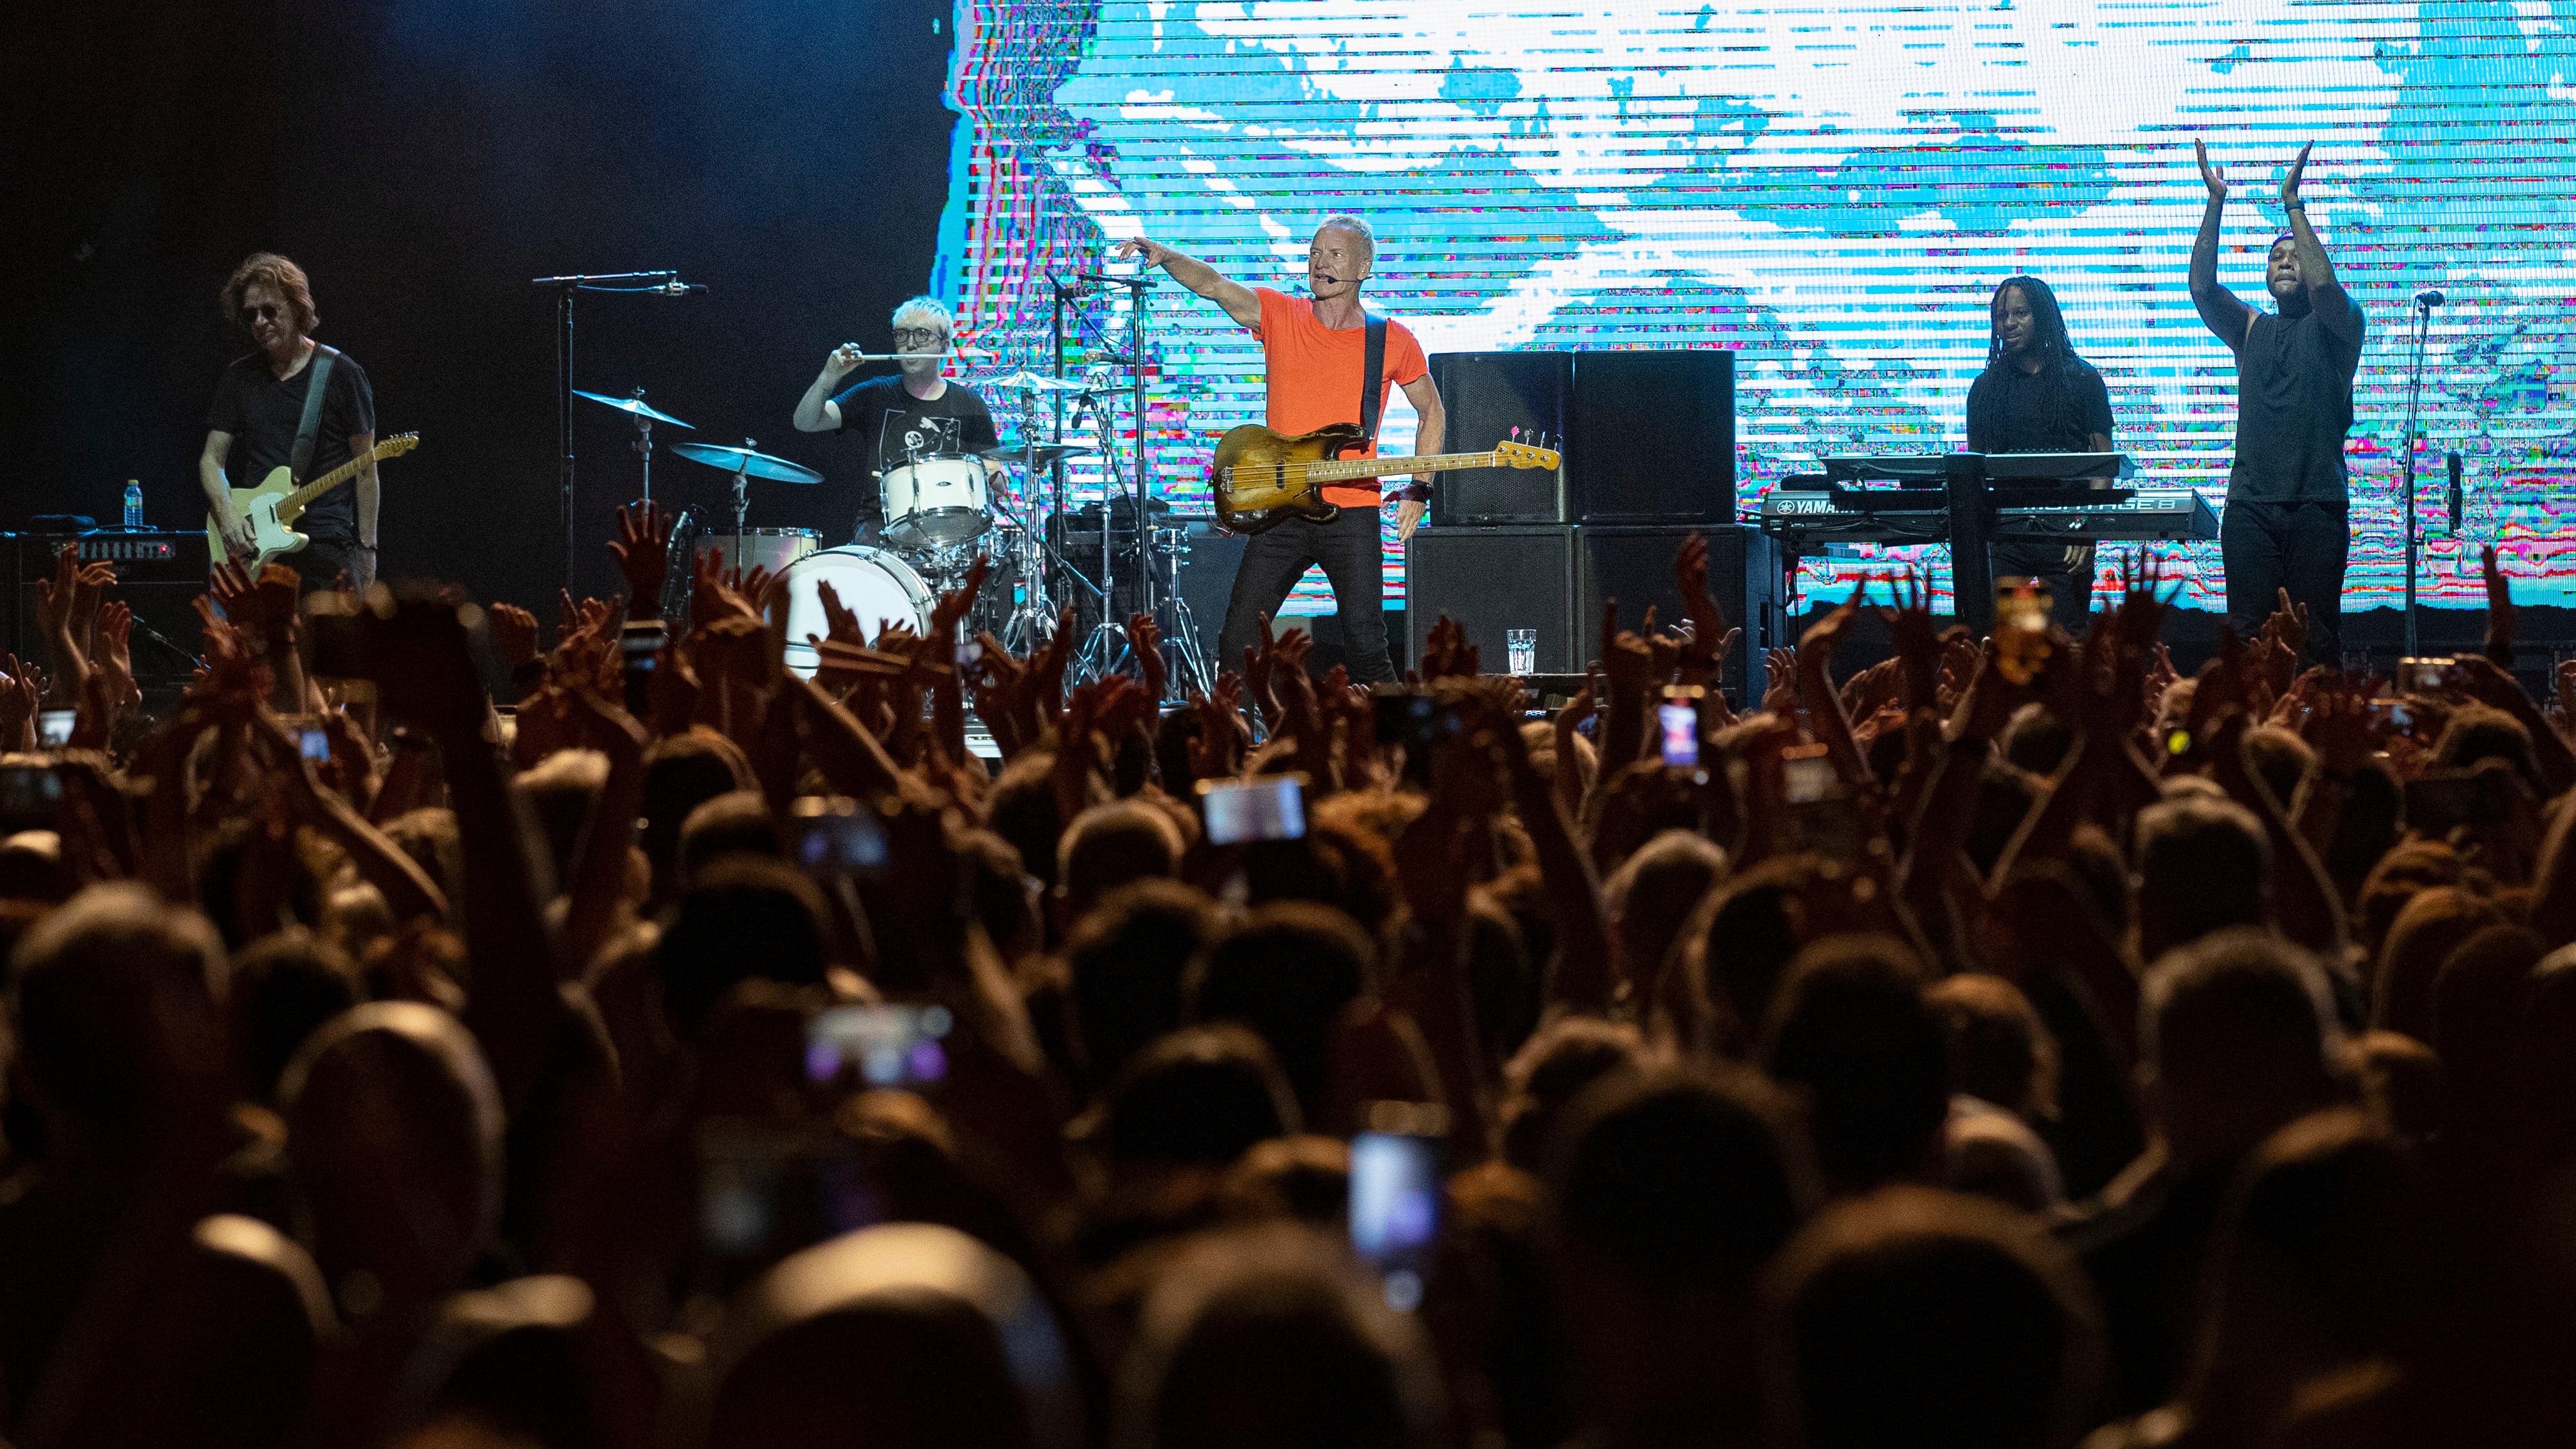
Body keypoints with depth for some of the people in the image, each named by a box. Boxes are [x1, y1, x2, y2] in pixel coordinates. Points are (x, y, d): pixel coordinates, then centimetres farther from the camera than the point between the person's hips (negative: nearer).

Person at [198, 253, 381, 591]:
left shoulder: (341, 373, 2)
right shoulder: (238, 378, 13)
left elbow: (365, 466, 2)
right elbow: (212, 459, 13)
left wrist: (366, 547, -5)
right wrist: (227, 513, -8)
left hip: (327, 544, -3)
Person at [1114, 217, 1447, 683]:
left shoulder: (1394, 342, 3)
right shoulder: (1279, 315, 4)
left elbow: (1432, 412, 16)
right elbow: (1213, 285, -11)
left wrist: (1419, 488, 6)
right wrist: (1165, 258, -31)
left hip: (1352, 514, -2)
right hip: (1280, 513, 2)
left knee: (1366, 649, -9)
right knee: (1237, 645, -1)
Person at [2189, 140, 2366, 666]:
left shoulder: (2338, 327, 7)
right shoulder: (2250, 328, 17)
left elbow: (2322, 283, -15)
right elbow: (2202, 287, 2)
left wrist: (2293, 205, -14)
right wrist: (2215, 203, -6)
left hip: (2318, 503, -3)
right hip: (2251, 500, 3)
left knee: (2316, 636, -6)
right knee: (2247, 633, -4)